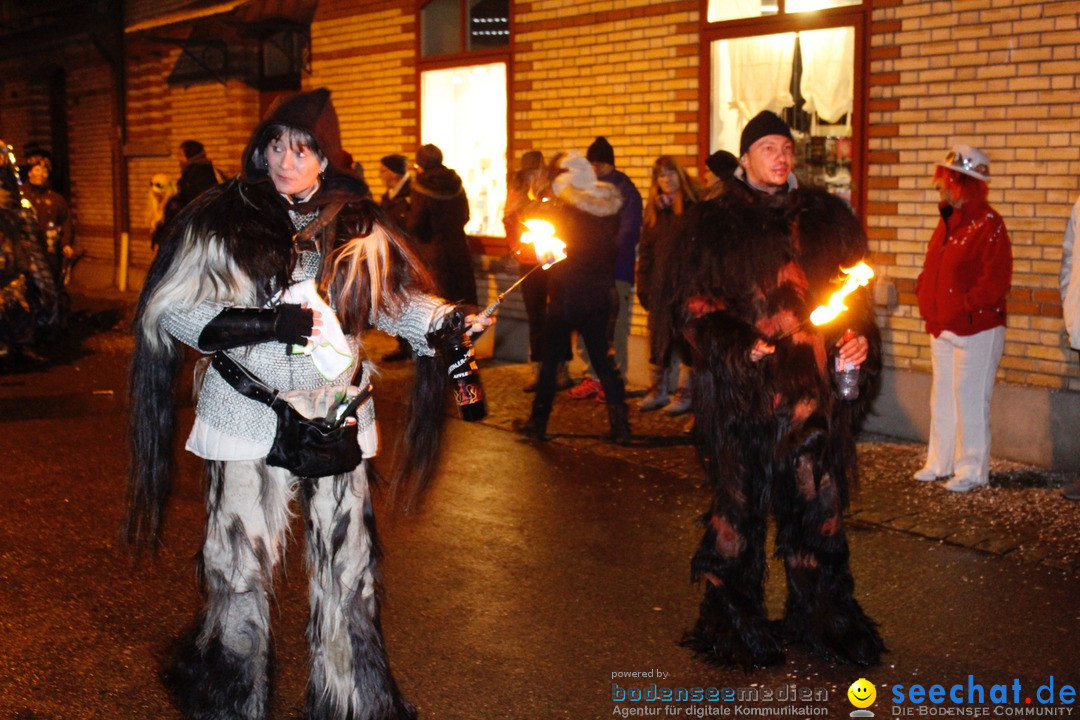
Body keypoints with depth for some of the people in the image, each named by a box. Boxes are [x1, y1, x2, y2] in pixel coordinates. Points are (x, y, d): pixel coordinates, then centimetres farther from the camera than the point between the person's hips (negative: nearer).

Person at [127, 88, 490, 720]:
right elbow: (171, 310, -4)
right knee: (240, 563, 4)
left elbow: (395, 297, 12)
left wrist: (444, 319, -10)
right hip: (249, 417, -2)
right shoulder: (221, 220, -1)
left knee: (346, 563, 7)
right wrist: (269, 324, -16)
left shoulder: (356, 223, 5)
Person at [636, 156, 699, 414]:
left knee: (685, 339, -1)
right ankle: (657, 390, 19)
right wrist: (642, 285, 7)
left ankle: (685, 393, 7)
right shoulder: (653, 210, 13)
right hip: (659, 286, 5)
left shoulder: (693, 208, -2)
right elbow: (645, 250, 14)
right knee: (658, 338, 9)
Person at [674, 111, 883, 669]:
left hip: (810, 384, 3)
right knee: (738, 501, 4)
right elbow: (695, 302, 0)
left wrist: (857, 337, -1)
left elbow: (852, 287, 16)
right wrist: (739, 346, -13)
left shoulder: (825, 218, 12)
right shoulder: (718, 223, 3)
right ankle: (734, 619, 18)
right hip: (740, 387, -2)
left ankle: (822, 618, 20)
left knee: (816, 499, 5)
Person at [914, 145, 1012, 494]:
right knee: (942, 397, 15)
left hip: (976, 328, -8)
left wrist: (966, 307, -21)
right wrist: (925, 293, 5)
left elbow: (995, 279, -19)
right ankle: (940, 462, 26)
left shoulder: (988, 224, -14)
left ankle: (972, 471, 7)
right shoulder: (947, 221, 12)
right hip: (942, 327, 8)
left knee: (970, 399, -3)